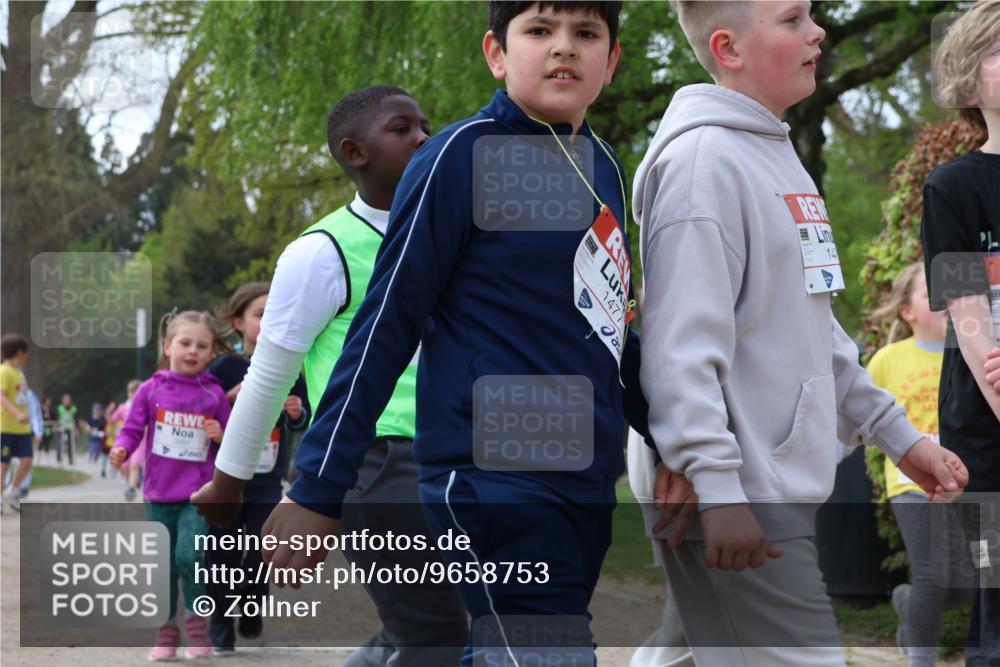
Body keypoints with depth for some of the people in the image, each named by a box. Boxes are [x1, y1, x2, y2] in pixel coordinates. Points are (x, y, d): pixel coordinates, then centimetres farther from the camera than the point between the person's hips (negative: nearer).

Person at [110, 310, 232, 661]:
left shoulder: (214, 394, 2)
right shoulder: (151, 390, 1)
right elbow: (132, 429, 0)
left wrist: (221, 436, -12)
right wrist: (121, 449, -20)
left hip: (199, 494, -2)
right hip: (159, 494, 2)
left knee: (189, 555, -19)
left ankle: (197, 622, 2)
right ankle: (166, 634, 20)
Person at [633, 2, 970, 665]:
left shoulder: (779, 155, 17)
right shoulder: (702, 158, -13)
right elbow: (681, 346, -21)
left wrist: (897, 434, 22)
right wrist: (717, 489, -25)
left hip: (790, 492, 10)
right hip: (739, 508, -10)